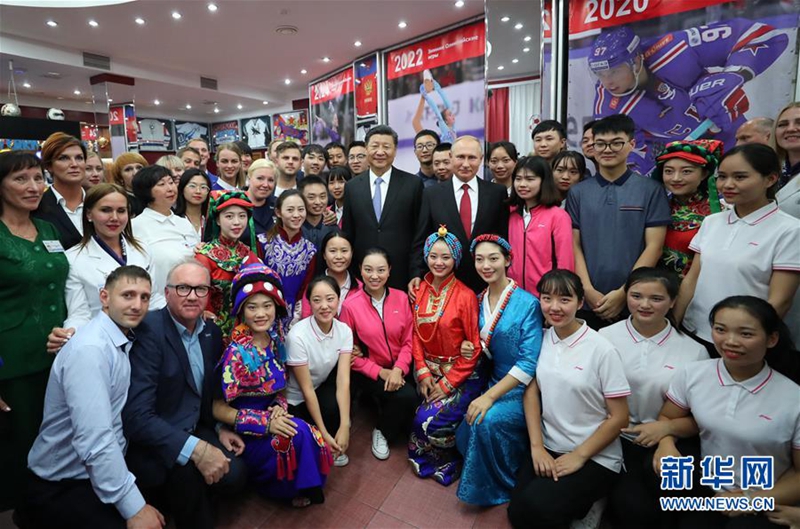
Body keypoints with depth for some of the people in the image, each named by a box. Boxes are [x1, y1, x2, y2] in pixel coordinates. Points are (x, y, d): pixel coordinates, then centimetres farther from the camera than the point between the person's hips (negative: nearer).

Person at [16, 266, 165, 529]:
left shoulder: (125, 342, 4)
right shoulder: (89, 349, -24)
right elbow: (94, 440, -30)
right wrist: (134, 508, -26)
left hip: (100, 471, 8)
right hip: (60, 487, -8)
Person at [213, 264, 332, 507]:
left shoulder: (275, 341, -4)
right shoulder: (236, 353, -21)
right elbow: (218, 408, -15)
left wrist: (279, 407, -13)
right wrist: (265, 422, -22)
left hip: (271, 418, 5)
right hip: (245, 434, -5)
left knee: (309, 437, -19)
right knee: (299, 434, -27)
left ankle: (305, 487, 11)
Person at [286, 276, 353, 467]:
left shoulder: (344, 330, -15)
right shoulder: (298, 336, -29)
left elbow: (343, 380, -21)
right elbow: (306, 389, -23)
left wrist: (344, 426, -30)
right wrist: (324, 433, -20)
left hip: (323, 389, 5)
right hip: (295, 401, -4)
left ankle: (334, 446, 5)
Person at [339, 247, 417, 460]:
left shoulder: (401, 298, -3)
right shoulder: (350, 305, -13)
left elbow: (409, 340, -1)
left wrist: (398, 369, -17)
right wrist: (380, 372, -14)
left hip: (399, 369, 4)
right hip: (368, 372, -3)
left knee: (415, 400, -20)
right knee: (406, 396, -25)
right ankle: (382, 431, 6)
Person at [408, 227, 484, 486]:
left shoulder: (466, 296, -14)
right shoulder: (419, 291, 1)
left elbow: (475, 346, -11)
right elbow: (415, 335, 6)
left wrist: (448, 382, -12)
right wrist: (422, 372, -5)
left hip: (462, 374, -4)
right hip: (429, 369, 4)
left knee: (430, 419, -18)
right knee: (423, 418, -16)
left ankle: (447, 463, 15)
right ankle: (427, 458, 18)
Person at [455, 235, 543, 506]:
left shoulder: (528, 304, -16)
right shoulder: (480, 300, 3)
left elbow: (529, 363, -20)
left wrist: (490, 396, -24)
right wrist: (472, 347, -7)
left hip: (524, 389, -5)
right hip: (495, 383, 6)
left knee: (488, 420, -29)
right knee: (464, 434, -15)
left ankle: (508, 485, -1)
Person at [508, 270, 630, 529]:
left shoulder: (602, 350, -14)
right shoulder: (541, 339, -1)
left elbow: (619, 417, -10)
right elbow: (531, 391, 2)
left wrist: (579, 456, -12)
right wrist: (537, 446, -7)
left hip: (595, 458, -4)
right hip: (548, 449, 4)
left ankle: (582, 506, 7)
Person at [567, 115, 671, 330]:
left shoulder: (651, 190, 1)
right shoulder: (577, 192, 5)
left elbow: (654, 247, -4)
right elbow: (574, 245, 1)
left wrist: (624, 292, -12)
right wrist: (588, 291, -9)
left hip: (634, 302, -1)